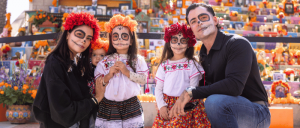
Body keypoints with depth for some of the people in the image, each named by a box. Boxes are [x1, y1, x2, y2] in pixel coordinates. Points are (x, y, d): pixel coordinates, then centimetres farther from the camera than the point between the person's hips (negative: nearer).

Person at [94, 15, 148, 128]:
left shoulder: (138, 60, 5)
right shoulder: (105, 61, 5)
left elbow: (143, 79, -7)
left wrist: (127, 72, -16)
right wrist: (108, 76, -13)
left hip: (131, 109, 0)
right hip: (109, 109, 0)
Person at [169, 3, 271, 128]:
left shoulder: (238, 44, -14)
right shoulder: (203, 54, 11)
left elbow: (235, 86, -28)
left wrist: (191, 92, -28)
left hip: (256, 113, -7)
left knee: (215, 101, -33)